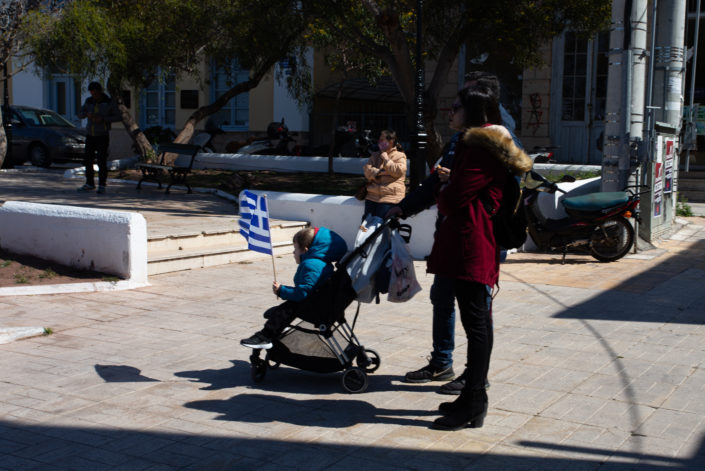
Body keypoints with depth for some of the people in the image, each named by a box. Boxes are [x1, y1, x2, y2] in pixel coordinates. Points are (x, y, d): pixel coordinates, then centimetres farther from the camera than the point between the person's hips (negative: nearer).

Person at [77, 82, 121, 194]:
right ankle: (90, 184, 17)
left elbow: (117, 117, -6)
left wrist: (103, 119, -19)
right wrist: (87, 114, -16)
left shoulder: (109, 102, -5)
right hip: (90, 135, 5)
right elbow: (80, 114, 7)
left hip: (102, 136, -5)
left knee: (102, 161, -9)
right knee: (88, 160, 6)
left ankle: (102, 185, -2)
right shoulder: (89, 101, 6)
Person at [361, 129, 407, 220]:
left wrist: (386, 159, -5)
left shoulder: (400, 156, 7)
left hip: (390, 197, -4)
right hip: (372, 195, 5)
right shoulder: (375, 156, 20)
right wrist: (381, 172, -8)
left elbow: (399, 171, -10)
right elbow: (367, 171, 6)